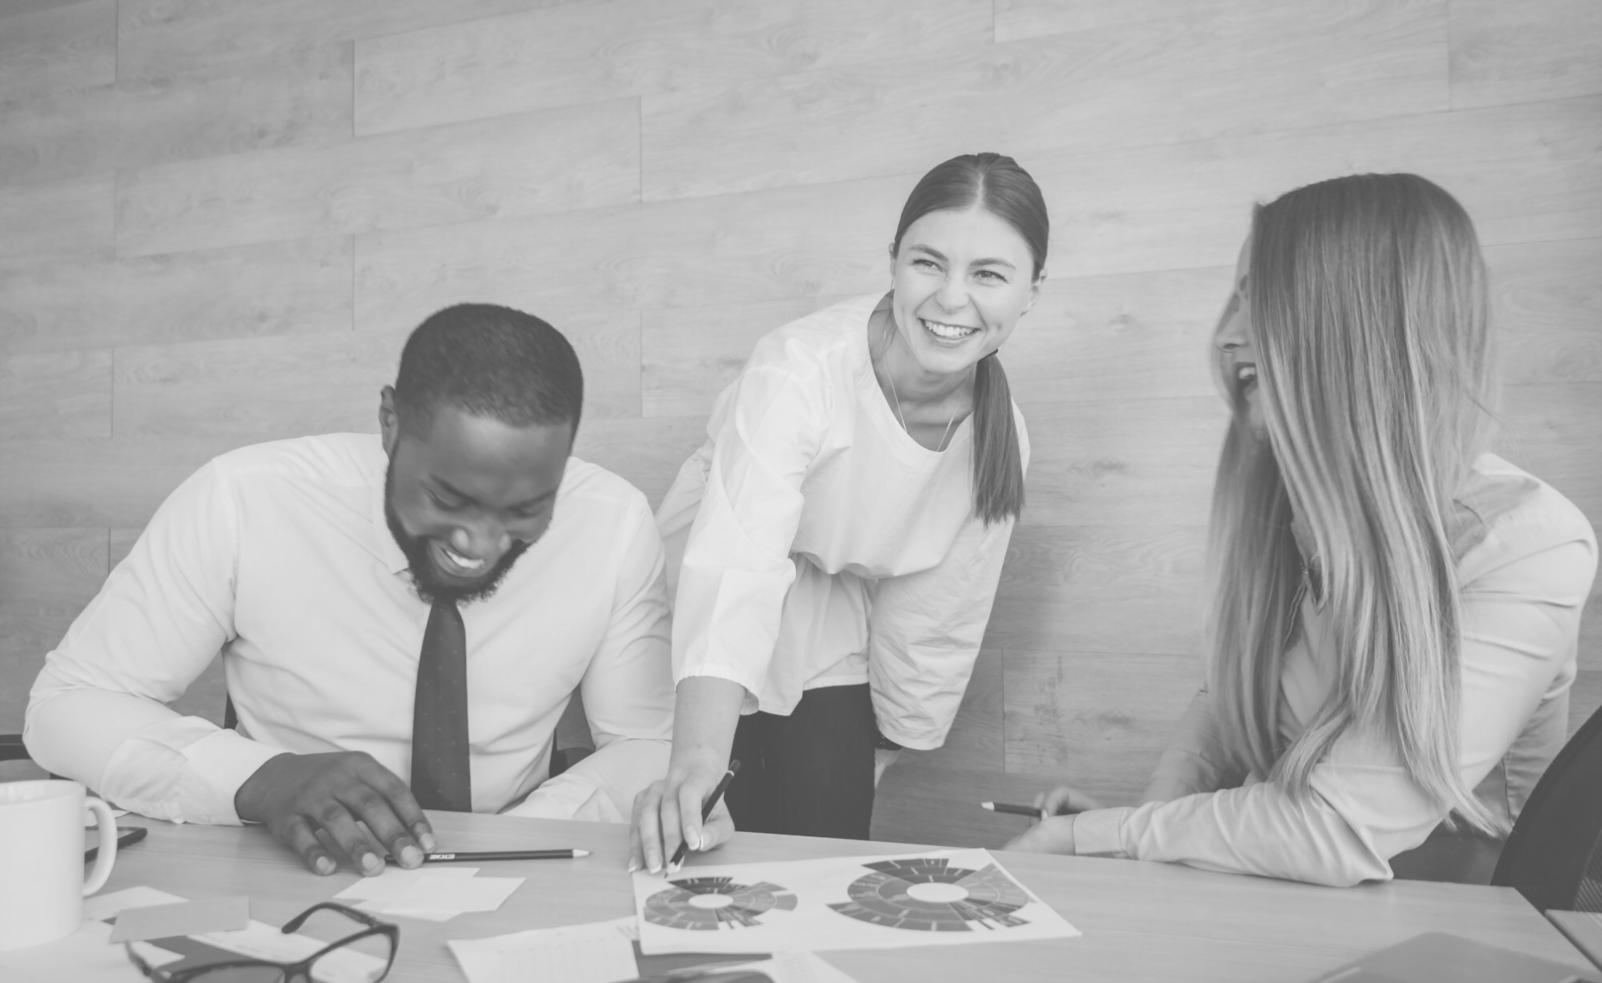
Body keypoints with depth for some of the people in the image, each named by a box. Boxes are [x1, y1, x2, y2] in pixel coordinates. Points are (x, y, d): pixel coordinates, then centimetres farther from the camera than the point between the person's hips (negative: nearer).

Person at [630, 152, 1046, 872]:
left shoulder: (1000, 438, -12)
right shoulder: (801, 369, -30)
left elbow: (936, 622, -2)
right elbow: (737, 563, -42)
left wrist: (875, 759, 3)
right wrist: (698, 762, -54)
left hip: (825, 662, 4)